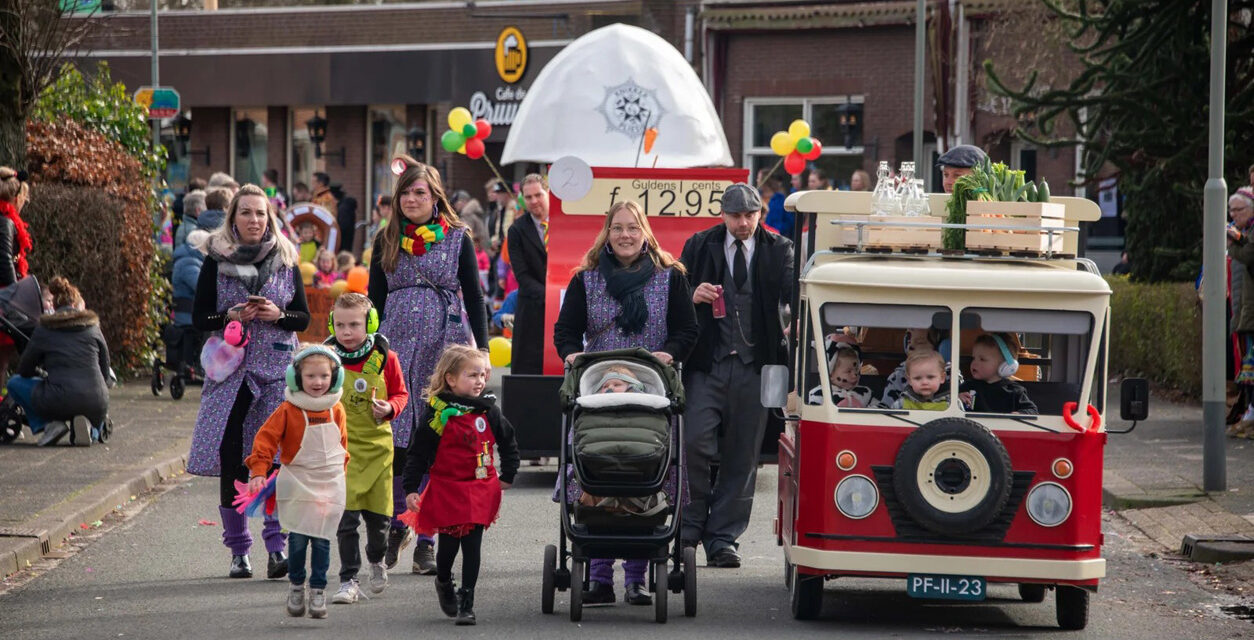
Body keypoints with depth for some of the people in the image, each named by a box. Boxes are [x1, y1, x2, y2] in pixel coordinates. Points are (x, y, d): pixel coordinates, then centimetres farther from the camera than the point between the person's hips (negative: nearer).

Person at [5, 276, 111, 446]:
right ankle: (91, 429, 0)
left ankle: (49, 424, 3)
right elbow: (105, 374, 17)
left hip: (58, 403, -2)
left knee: (15, 383, 23)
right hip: (95, 405, 2)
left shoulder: (43, 331, 8)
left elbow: (24, 371, 16)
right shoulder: (93, 328, 13)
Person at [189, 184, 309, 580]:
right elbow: (198, 318, 4)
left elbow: (304, 318, 11)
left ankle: (277, 546, -10)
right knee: (231, 459, -2)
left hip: (278, 369, 0)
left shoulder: (285, 260, 9)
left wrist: (278, 314, -9)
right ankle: (238, 551, 6)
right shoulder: (216, 261, 5)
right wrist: (231, 316, -14)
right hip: (231, 369, 0)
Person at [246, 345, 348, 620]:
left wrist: (340, 471, 18)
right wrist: (258, 472, -16)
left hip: (329, 484, 2)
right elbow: (266, 438, -8)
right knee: (297, 540, -2)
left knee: (321, 540, 1)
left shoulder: (336, 410, 3)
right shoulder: (288, 410, -8)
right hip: (297, 483, -2)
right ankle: (296, 586, 16)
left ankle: (318, 590, 12)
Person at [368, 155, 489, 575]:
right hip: (397, 346, 1)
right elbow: (374, 300, 14)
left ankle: (426, 540, 2)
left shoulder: (457, 238, 5)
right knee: (394, 441, -8)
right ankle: (396, 523, 13)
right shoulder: (387, 241, 11)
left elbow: (474, 297, 6)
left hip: (445, 345, -1)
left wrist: (481, 350, 0)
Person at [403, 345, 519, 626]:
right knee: (449, 546, 6)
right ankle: (444, 583, 36)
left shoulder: (488, 411, 2)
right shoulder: (436, 413, -9)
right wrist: (411, 489, -9)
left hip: (480, 492, 2)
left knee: (472, 548, 0)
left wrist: (507, 476, 16)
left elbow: (508, 442, 18)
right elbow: (417, 454, -6)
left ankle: (467, 602, 6)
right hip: (446, 491, -2)